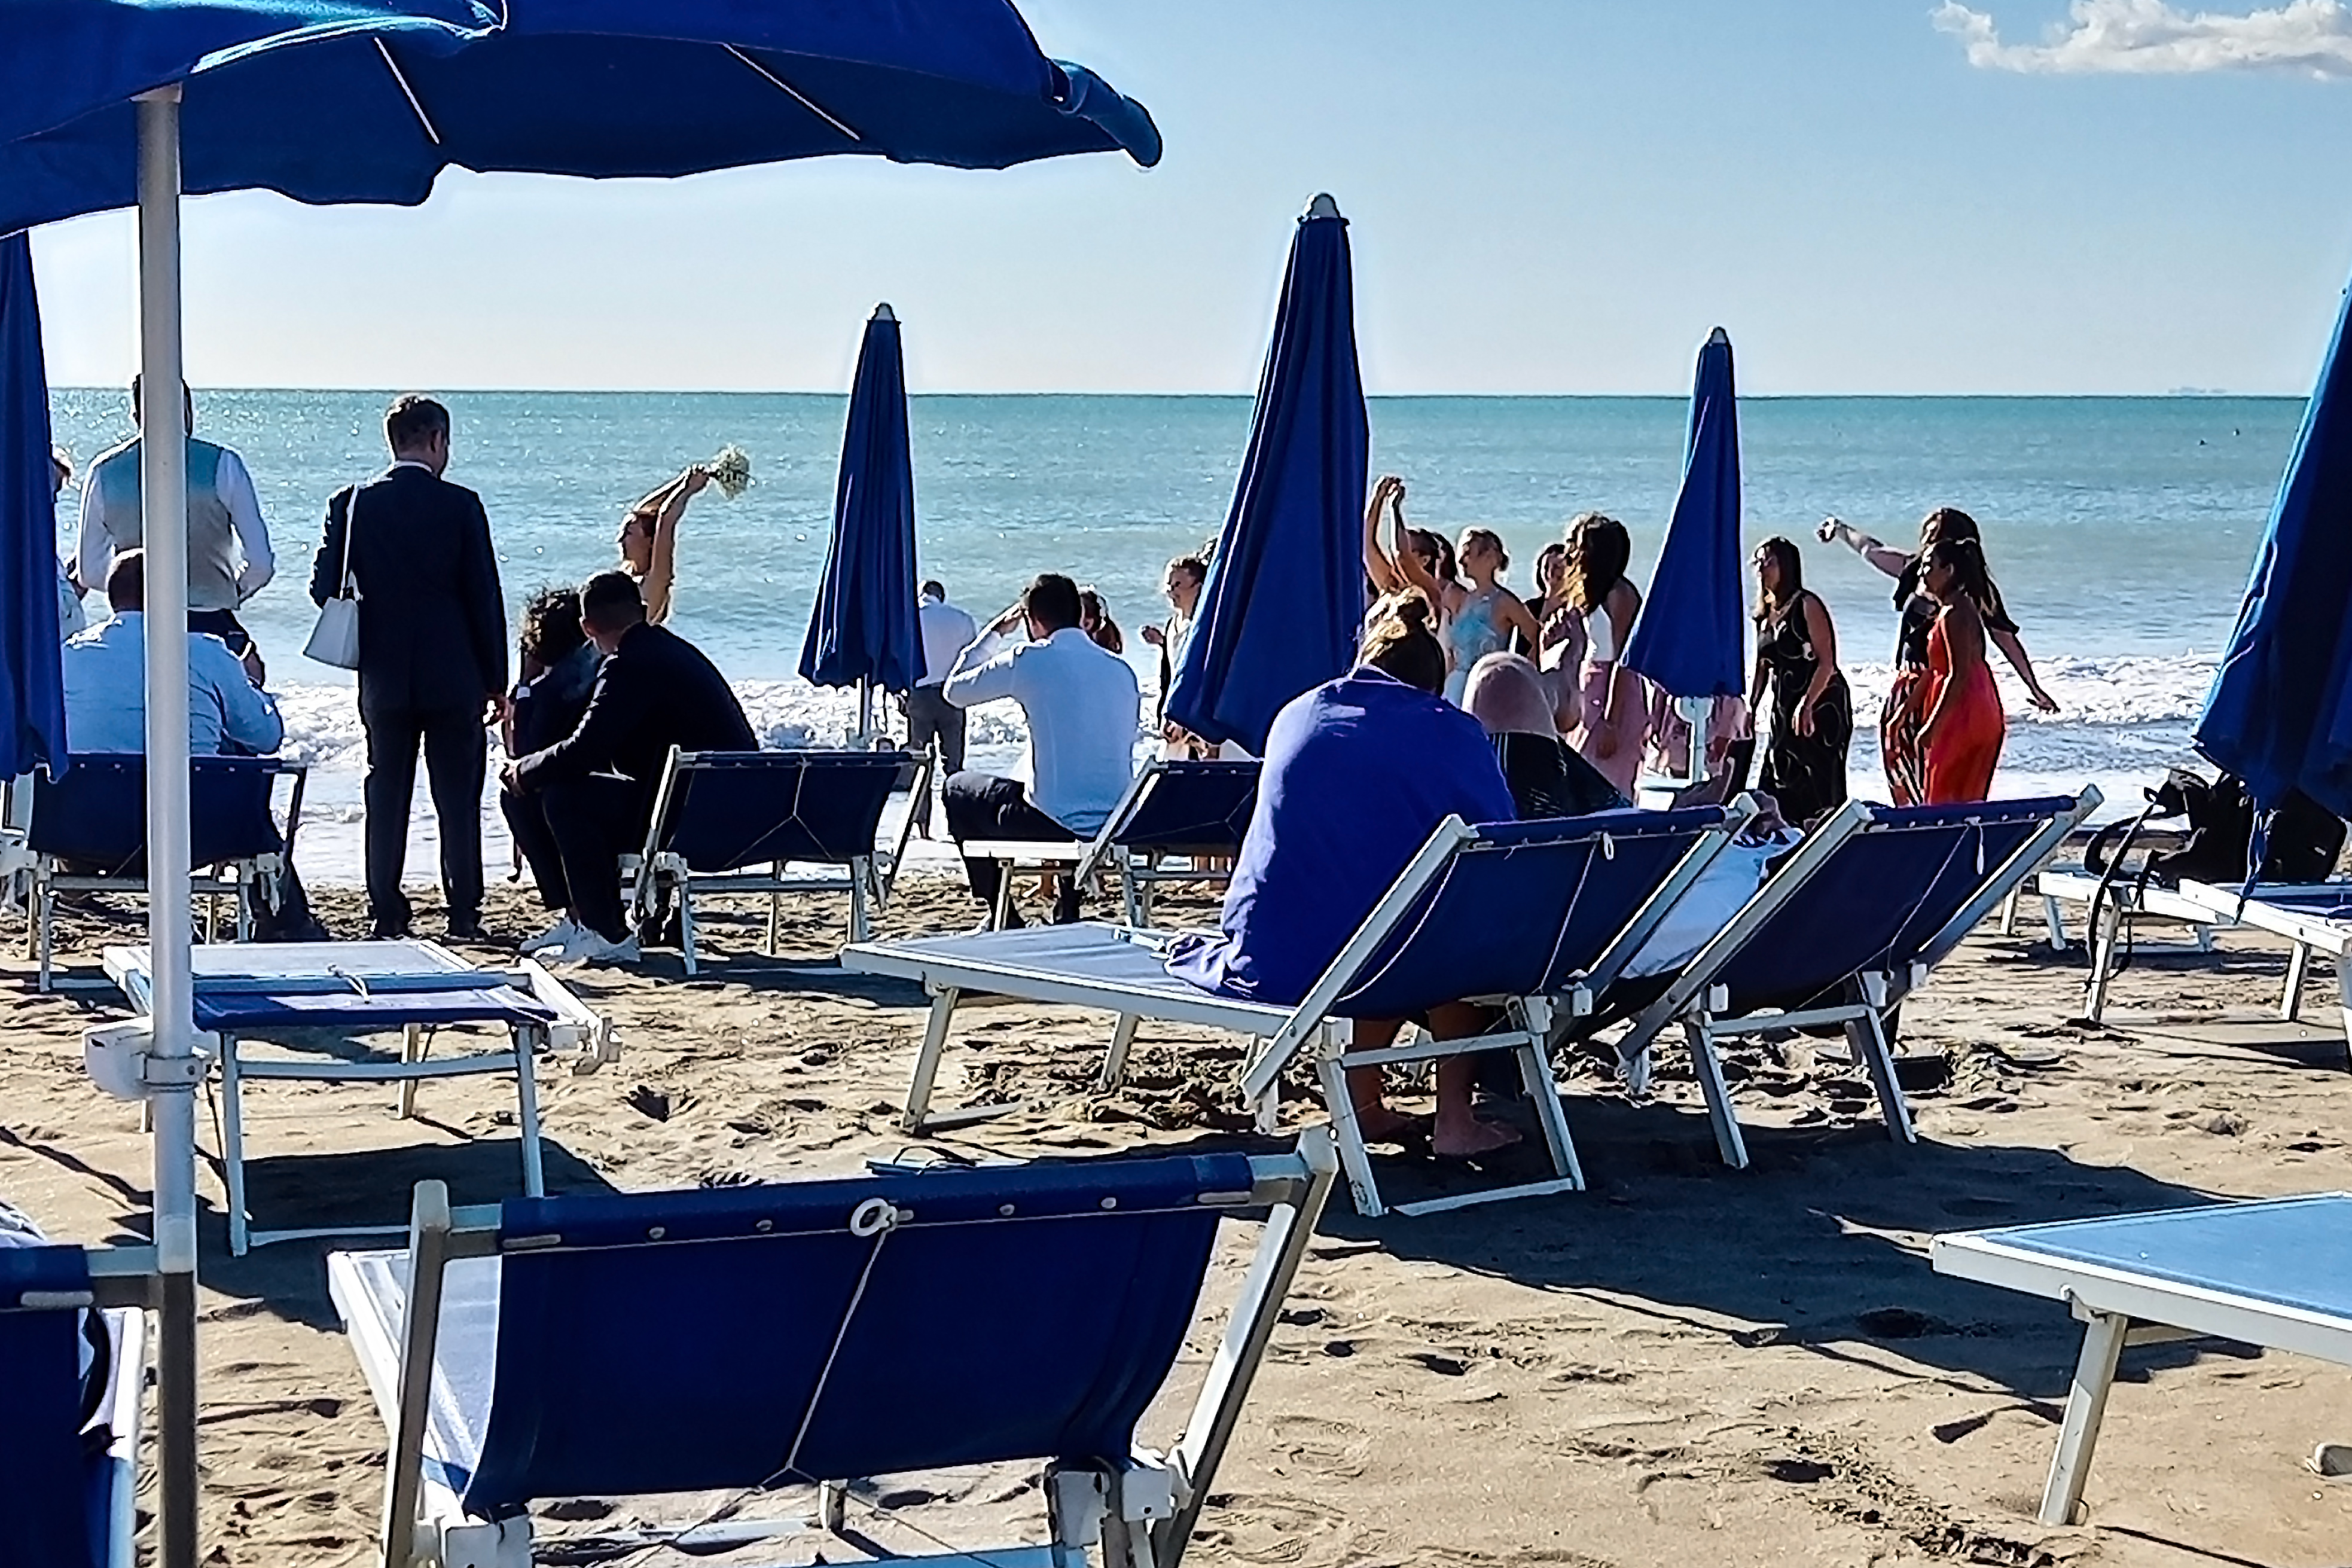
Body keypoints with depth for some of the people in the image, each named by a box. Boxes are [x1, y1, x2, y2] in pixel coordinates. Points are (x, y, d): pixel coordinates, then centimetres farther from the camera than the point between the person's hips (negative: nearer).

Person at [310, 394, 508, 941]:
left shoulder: (351, 503, -1)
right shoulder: (461, 505, -7)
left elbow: (323, 586, 0)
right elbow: (485, 598, -5)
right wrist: (496, 682, 2)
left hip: (384, 677, 2)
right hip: (453, 679, -2)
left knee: (386, 797, 9)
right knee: (458, 799, 5)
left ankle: (386, 913, 8)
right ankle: (463, 913, 6)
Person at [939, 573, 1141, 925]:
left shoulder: (1029, 659, -7)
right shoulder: (1122, 669, 8)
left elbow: (955, 691, 6)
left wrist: (995, 634, 17)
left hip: (1055, 822, -6)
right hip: (1117, 825, 6)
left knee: (959, 790, 21)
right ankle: (1068, 911, 37)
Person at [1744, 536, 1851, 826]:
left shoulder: (1807, 605, -9)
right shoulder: (1764, 615, 13)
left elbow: (1826, 663, -16)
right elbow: (1762, 669, 19)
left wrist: (1807, 704, -26)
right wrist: (1750, 711, 12)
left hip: (1821, 705, -8)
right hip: (1784, 709, 8)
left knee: (1820, 785, -10)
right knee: (1779, 786, 4)